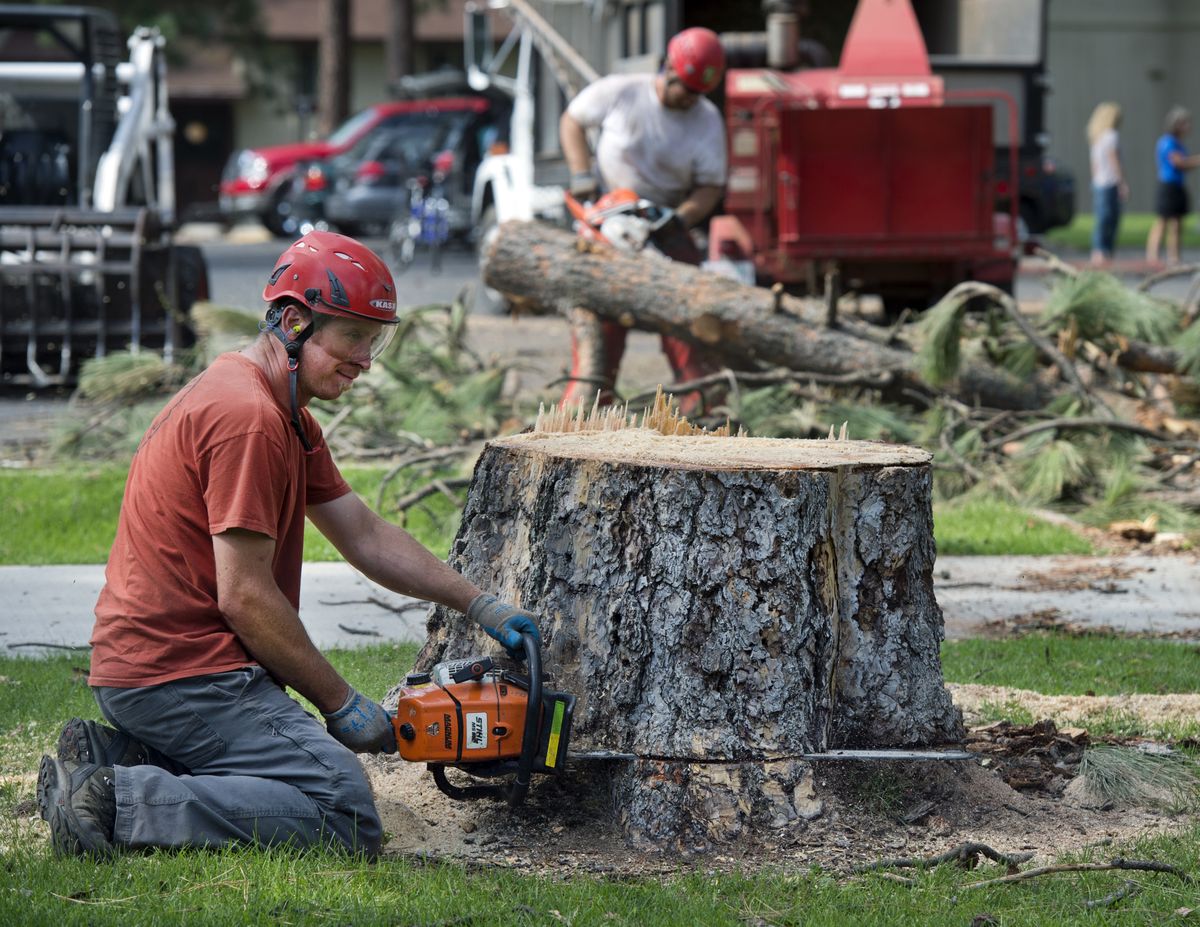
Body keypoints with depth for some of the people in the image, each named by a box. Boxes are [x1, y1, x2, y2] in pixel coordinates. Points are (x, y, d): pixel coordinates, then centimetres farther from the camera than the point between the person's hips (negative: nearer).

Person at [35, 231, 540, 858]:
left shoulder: (287, 416, 17)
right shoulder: (250, 417, -17)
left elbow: (365, 536, 23)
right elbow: (244, 596, -19)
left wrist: (478, 606, 16)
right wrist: (341, 705, -10)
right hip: (184, 676, -11)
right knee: (348, 818, -16)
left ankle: (113, 757, 9)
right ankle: (122, 803, -18)